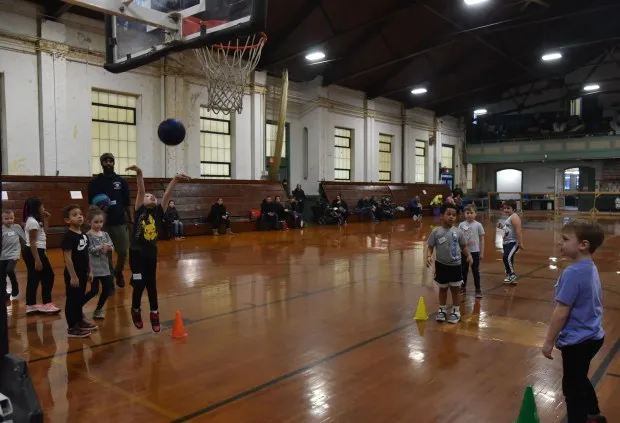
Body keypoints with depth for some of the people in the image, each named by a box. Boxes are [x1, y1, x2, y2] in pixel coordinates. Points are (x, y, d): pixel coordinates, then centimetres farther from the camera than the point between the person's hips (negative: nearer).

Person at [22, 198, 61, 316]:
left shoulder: (33, 221, 14)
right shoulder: (33, 222, -17)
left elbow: (44, 232, 24)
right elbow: (32, 242, -22)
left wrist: (45, 220, 14)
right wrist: (37, 260, -24)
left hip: (29, 252, 10)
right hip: (35, 252, -10)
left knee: (34, 279, 13)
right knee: (48, 276, -3)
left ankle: (31, 305, 17)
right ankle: (46, 304, 5)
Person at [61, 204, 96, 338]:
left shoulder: (84, 235, 8)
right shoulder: (68, 236, -17)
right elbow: (67, 258, -20)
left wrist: (89, 271, 15)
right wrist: (73, 276, -21)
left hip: (83, 273, 8)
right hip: (73, 274, -8)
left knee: (80, 299, 19)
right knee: (72, 300, 1)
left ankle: (79, 321, 33)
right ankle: (72, 327, 9)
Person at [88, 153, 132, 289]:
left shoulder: (121, 181, 5)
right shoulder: (95, 182, 1)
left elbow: (126, 203, 9)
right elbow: (91, 203, 3)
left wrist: (131, 219, 7)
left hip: (120, 222, 1)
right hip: (103, 224, -1)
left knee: (123, 252, 4)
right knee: (106, 254, 3)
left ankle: (118, 273, 32)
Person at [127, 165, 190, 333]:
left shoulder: (159, 212, 1)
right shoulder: (140, 211, -4)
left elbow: (167, 194, -10)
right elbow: (140, 191, -18)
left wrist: (175, 180, -21)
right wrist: (139, 174, -30)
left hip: (152, 253, 3)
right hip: (137, 253, -3)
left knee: (151, 283, 12)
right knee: (139, 284, 0)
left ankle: (154, 314, 23)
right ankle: (136, 311, 25)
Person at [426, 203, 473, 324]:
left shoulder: (458, 232, -5)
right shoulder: (436, 232, -9)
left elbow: (463, 246, 6)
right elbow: (430, 247, -5)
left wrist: (469, 255, -9)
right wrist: (429, 256, -22)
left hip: (455, 265, 0)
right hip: (441, 265, 0)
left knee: (455, 289, 9)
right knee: (443, 288, 15)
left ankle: (456, 311, 24)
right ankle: (442, 310, 30)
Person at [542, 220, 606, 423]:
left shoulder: (573, 273, -26)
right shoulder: (591, 268, 2)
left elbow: (561, 312, -23)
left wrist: (549, 341, -13)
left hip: (577, 341, -9)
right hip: (592, 336, 9)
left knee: (572, 387, 8)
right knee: (579, 380, 28)